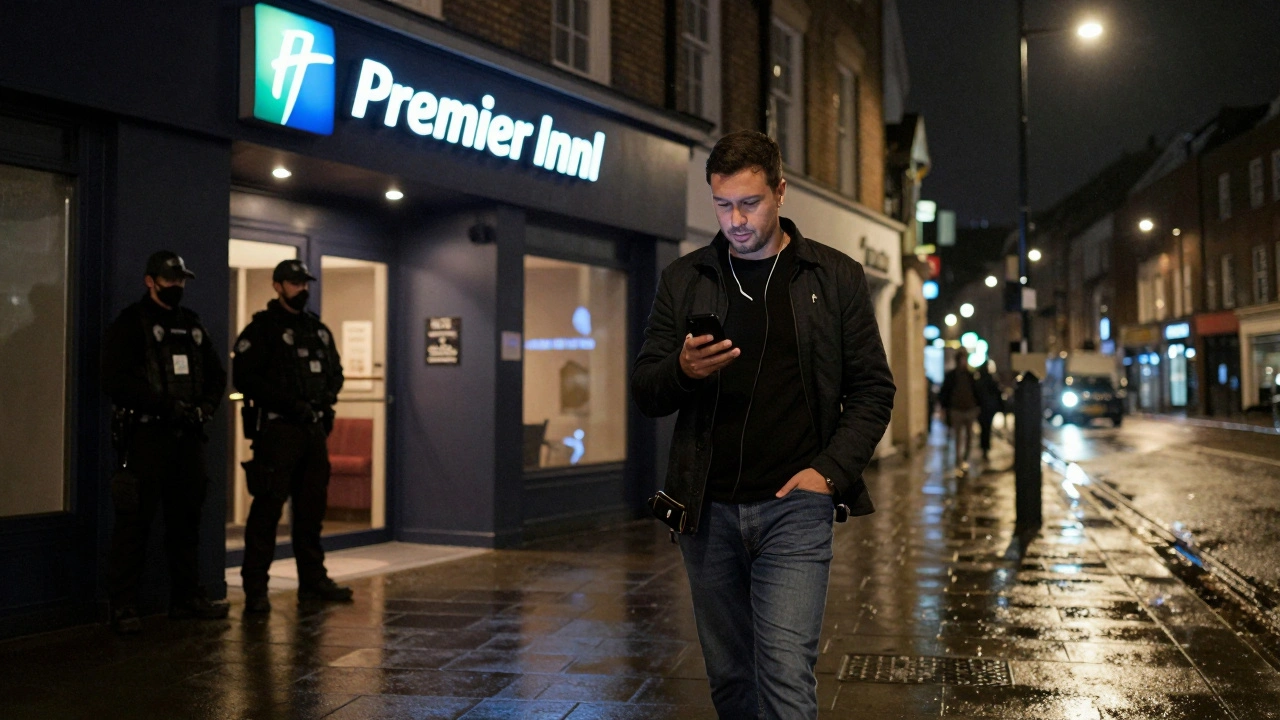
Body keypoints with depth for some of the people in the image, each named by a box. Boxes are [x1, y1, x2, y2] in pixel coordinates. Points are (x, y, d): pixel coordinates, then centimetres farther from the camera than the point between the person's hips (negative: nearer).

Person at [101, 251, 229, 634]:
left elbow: (217, 373, 22)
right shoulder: (129, 325, -3)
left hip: (188, 435, 7)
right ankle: (123, 606, -1)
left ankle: (187, 598, 22)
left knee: (186, 519, 12)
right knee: (134, 521, -7)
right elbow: (115, 380, -14)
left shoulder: (192, 325, 17)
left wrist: (206, 407, 3)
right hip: (146, 435, -7)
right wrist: (166, 406, -18)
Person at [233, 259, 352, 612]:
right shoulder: (262, 329, -5)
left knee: (312, 507, 12)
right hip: (279, 428, -7)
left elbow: (335, 370, 24)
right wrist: (290, 402, -18)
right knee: (267, 508, -6)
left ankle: (313, 580, 21)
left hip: (314, 428, 7)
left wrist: (327, 397, 3)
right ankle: (255, 587, 0)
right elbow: (244, 377, -13)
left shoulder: (318, 329, 16)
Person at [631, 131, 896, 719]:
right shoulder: (683, 281, 9)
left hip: (793, 505, -2)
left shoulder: (836, 277, 5)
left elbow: (873, 390, 5)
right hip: (707, 509, 3)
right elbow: (645, 394, 9)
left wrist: (829, 471, -9)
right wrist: (683, 371, -14)